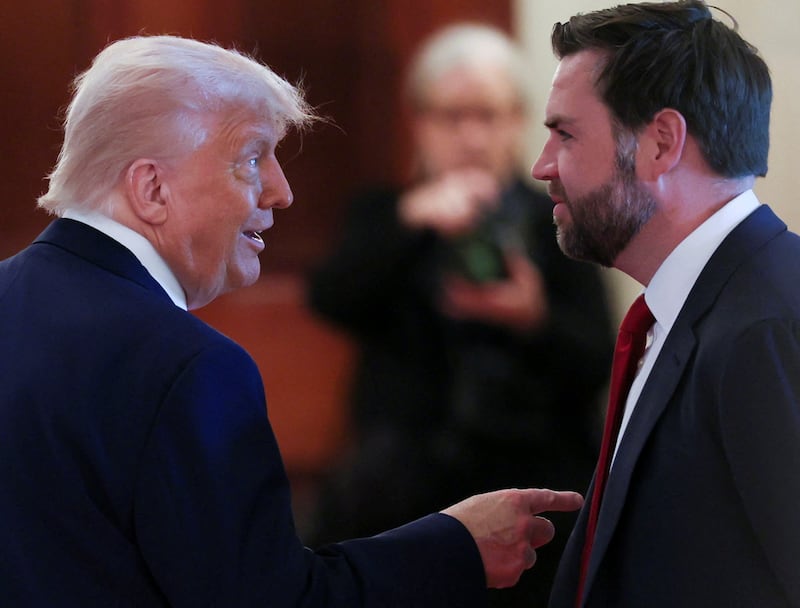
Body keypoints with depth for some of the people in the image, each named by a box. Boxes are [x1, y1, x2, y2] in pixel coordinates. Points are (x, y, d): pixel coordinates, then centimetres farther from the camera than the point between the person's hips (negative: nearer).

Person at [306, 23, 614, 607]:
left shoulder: (559, 224, 9)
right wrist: (408, 221, -20)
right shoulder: (382, 214, 12)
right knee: (354, 495, -23)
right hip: (416, 450, 1)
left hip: (535, 456, -1)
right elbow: (330, 299, -7)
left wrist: (536, 320, -19)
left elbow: (597, 367, 1)